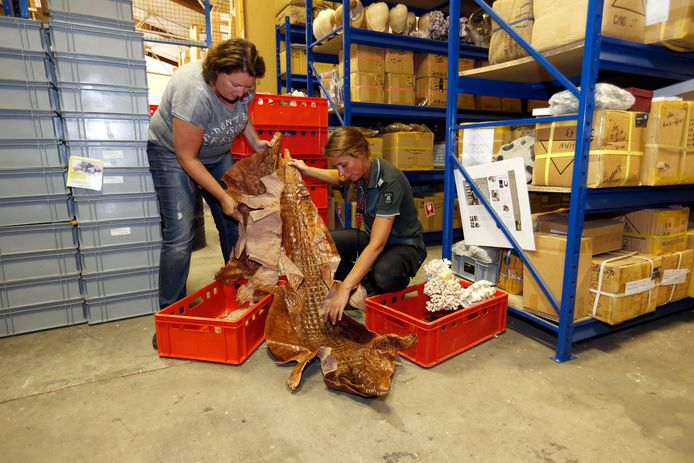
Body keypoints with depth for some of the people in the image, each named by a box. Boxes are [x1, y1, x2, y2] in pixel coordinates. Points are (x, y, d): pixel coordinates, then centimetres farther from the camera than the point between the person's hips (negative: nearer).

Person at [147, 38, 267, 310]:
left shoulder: (241, 84, -13)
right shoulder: (195, 93, -33)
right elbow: (187, 157, -27)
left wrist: (256, 143, -6)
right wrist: (223, 196, -26)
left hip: (216, 154, 7)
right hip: (172, 152, -6)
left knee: (234, 223, 0)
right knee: (179, 236, -14)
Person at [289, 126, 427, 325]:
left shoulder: (389, 181, -30)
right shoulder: (362, 169, -7)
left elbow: (377, 245, -36)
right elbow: (339, 178, 22)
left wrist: (344, 290, -40)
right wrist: (306, 170, 14)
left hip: (405, 245, -7)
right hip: (374, 236, 7)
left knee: (383, 274, -40)